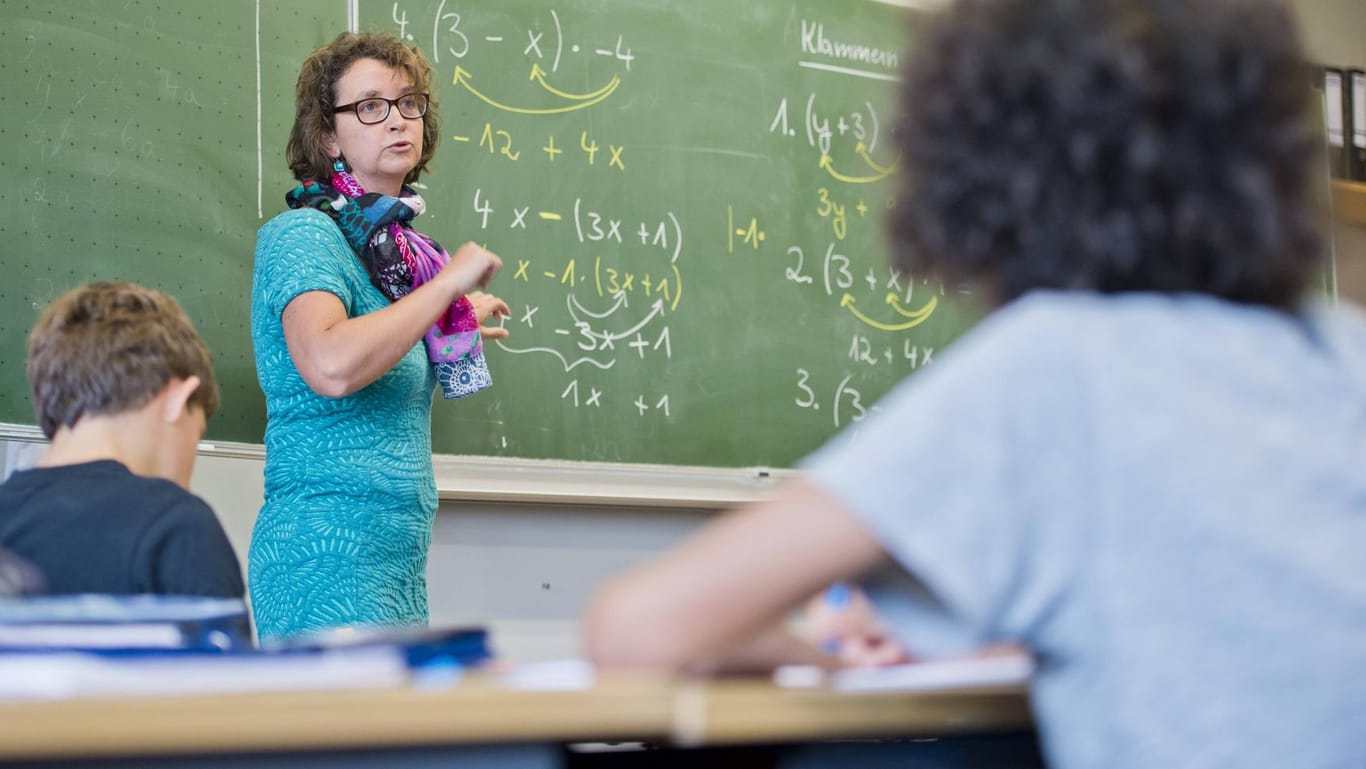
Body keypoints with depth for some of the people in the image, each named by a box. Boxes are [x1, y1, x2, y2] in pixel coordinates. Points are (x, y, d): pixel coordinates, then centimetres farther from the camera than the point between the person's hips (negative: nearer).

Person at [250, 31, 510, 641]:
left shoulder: (388, 242, 15)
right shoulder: (303, 235, -10)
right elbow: (330, 367, -30)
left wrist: (451, 328, 26)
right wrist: (447, 284, -19)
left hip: (395, 561, 9)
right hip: (329, 555, -9)